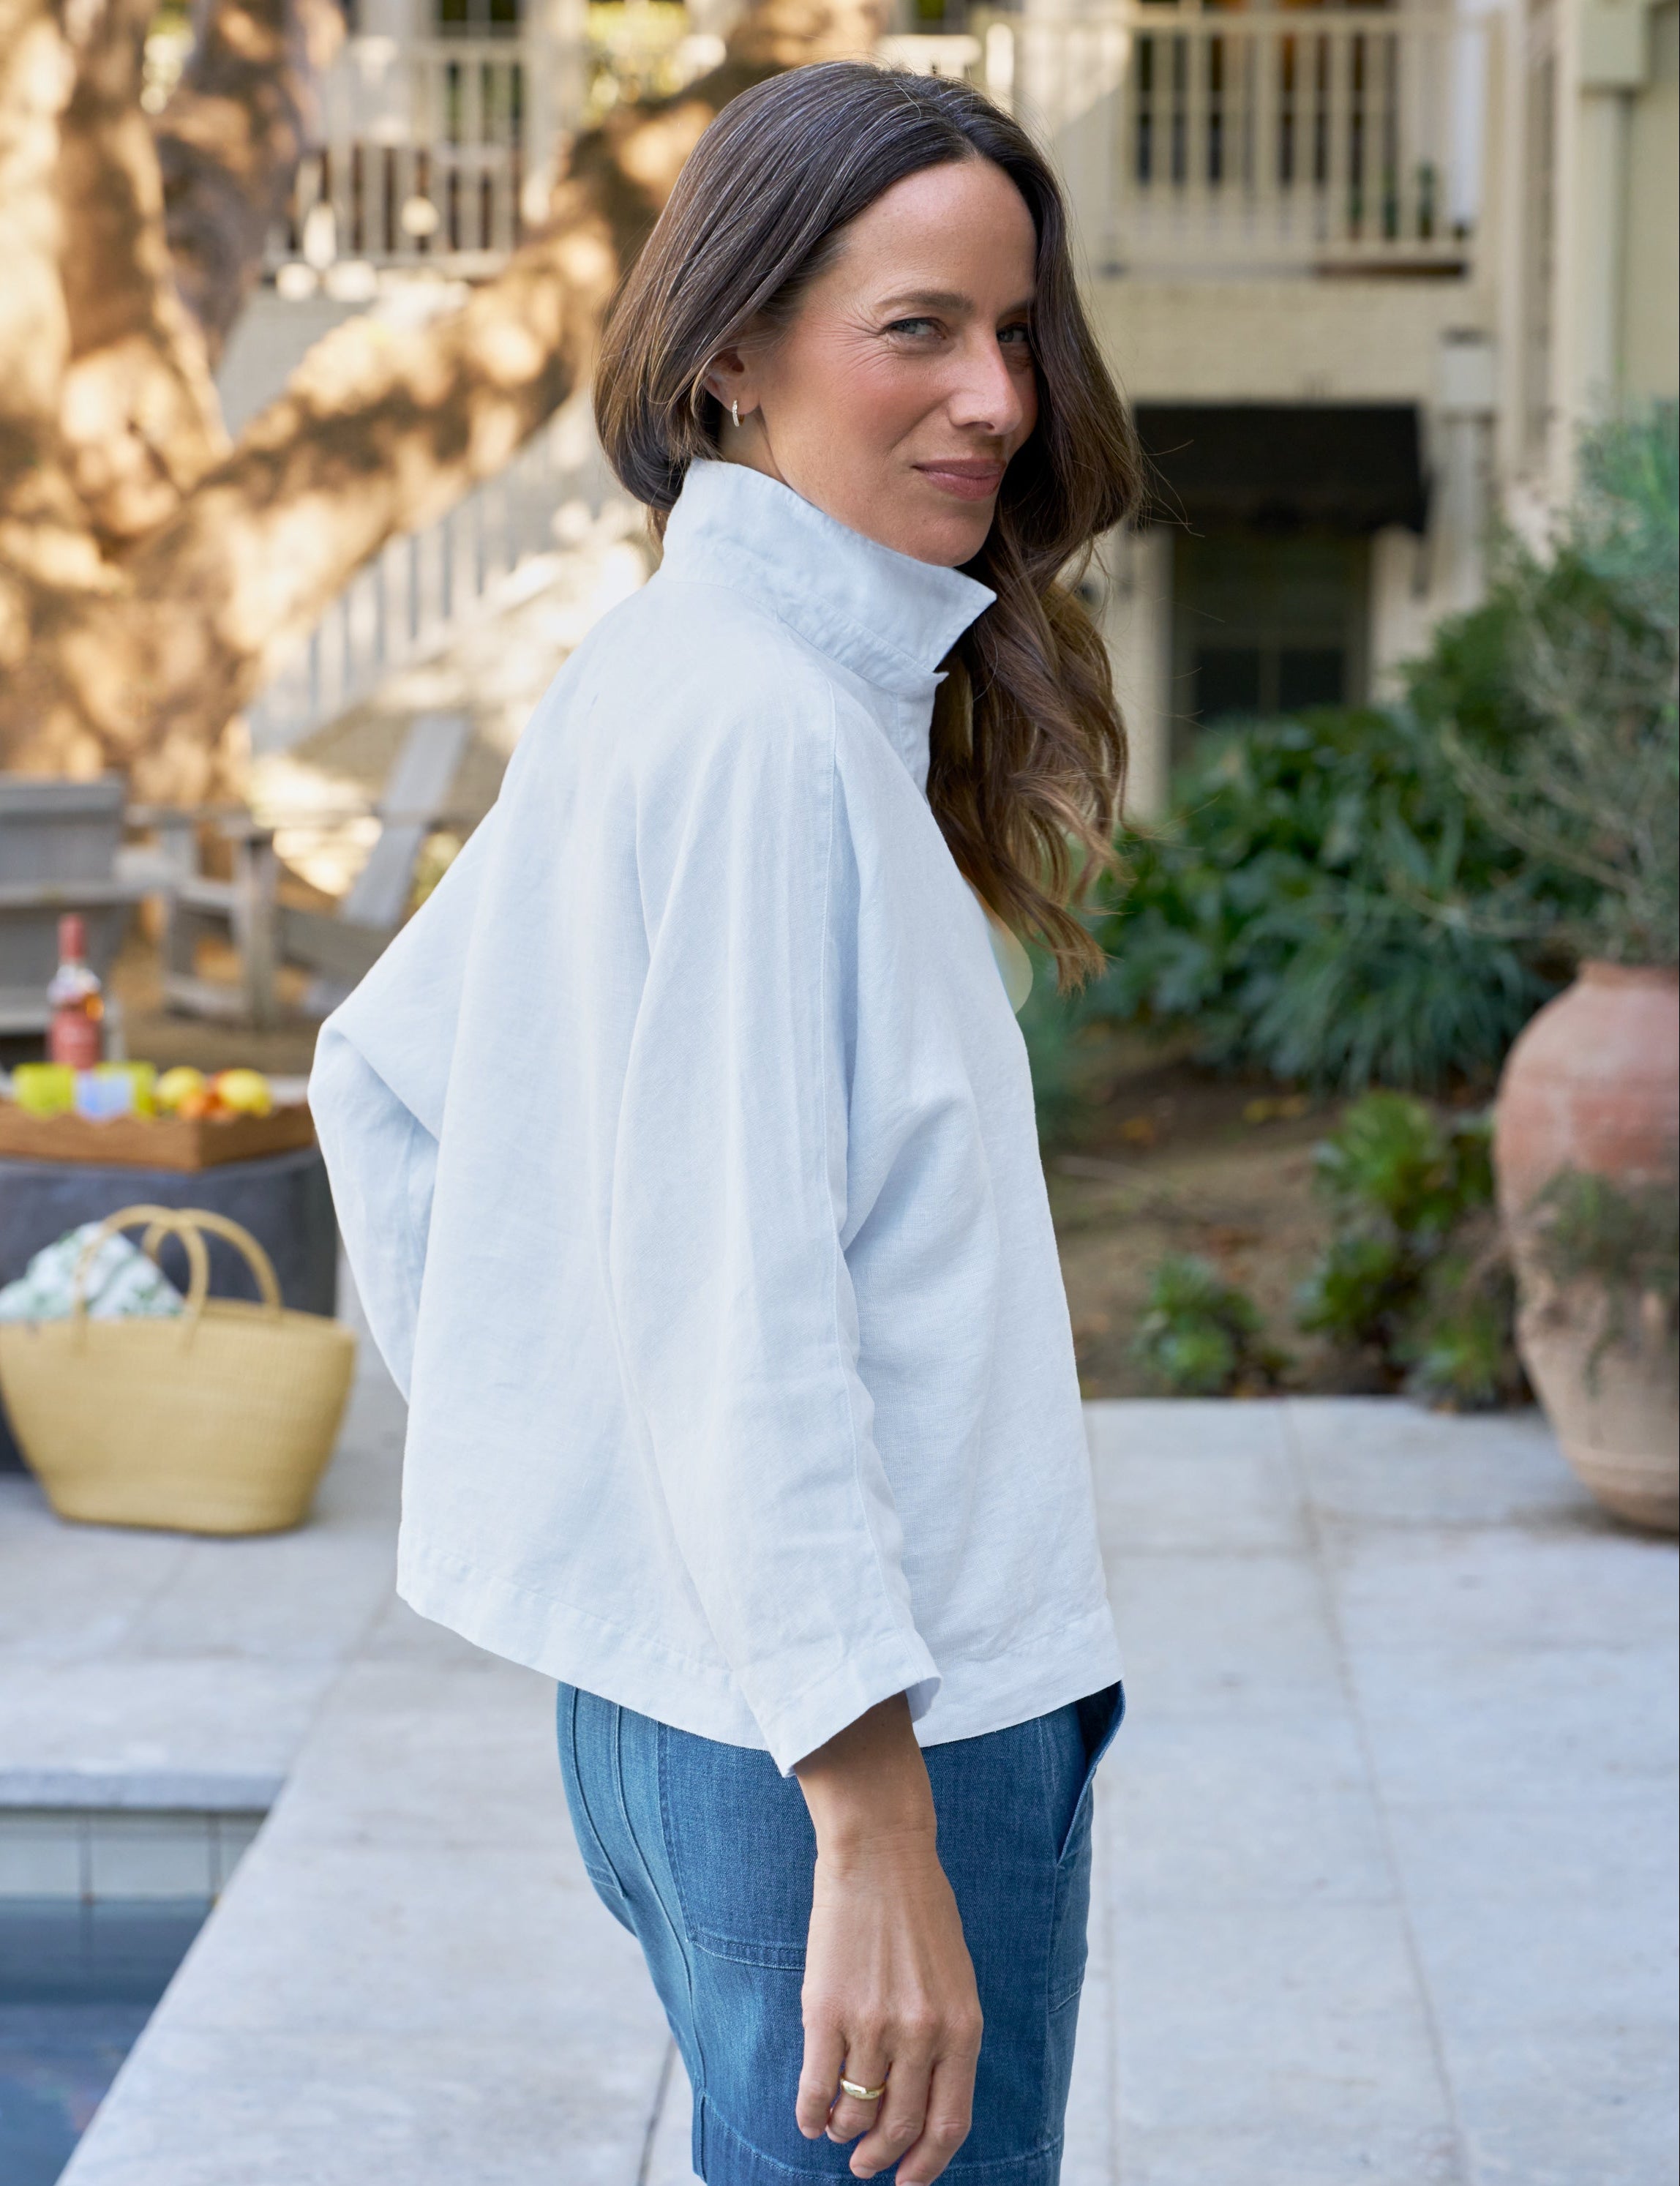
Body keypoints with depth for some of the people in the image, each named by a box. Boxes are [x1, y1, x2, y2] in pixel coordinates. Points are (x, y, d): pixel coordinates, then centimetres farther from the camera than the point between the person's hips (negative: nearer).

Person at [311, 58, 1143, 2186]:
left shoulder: (647, 686, 11)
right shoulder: (760, 727, -18)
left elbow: (379, 1078, 20)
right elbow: (743, 1320, -23)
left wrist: (522, 1443, 19)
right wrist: (881, 1833, -24)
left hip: (675, 1695, 10)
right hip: (833, 1735, -10)